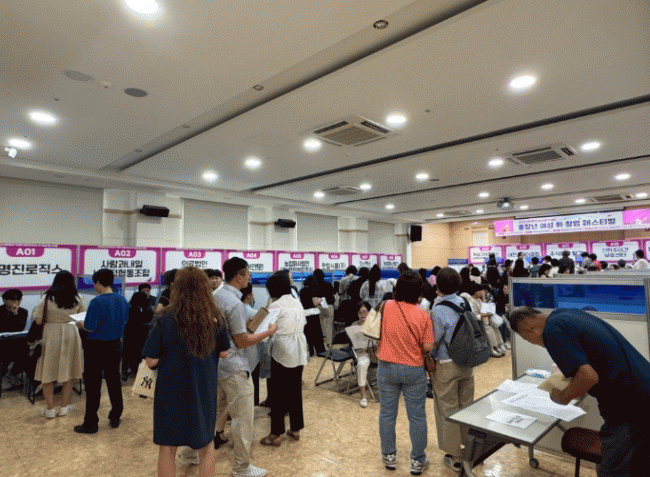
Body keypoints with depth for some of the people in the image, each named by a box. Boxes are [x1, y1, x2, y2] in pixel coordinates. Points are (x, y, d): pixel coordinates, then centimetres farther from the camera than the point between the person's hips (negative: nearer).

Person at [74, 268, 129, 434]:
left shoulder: (97, 302, -20)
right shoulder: (122, 300, -1)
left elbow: (90, 326, -19)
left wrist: (80, 323, 0)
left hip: (96, 347, -6)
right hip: (115, 345, 6)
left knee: (93, 385, 6)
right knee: (114, 381, 16)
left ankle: (90, 424, 16)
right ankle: (115, 417, 27)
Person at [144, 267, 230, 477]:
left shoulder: (165, 320, -18)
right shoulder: (215, 319, -10)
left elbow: (151, 361, -14)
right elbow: (223, 353, 0)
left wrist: (169, 352, 6)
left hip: (171, 391, -2)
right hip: (205, 391, 2)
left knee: (168, 448, 18)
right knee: (206, 444, 22)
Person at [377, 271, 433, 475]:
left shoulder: (386, 307, -12)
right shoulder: (422, 315, -15)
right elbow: (428, 347, -11)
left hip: (386, 368, 1)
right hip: (414, 371, -1)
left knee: (387, 414, 15)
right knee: (417, 416, 14)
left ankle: (389, 456, 30)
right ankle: (418, 460, 27)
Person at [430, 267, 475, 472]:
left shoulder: (438, 311, -23)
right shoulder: (465, 303, -4)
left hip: (447, 365, -6)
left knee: (448, 412, 10)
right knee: (467, 407, 21)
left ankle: (455, 458, 24)